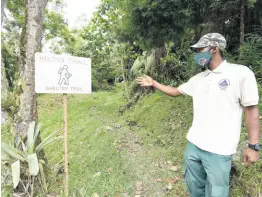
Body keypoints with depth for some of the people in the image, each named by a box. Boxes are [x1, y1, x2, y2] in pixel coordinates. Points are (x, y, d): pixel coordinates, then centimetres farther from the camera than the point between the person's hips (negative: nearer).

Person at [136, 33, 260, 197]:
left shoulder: (241, 73, -11)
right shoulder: (198, 79, 8)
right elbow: (175, 91, 19)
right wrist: (153, 83, 14)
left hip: (219, 150, -5)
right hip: (193, 144, 6)